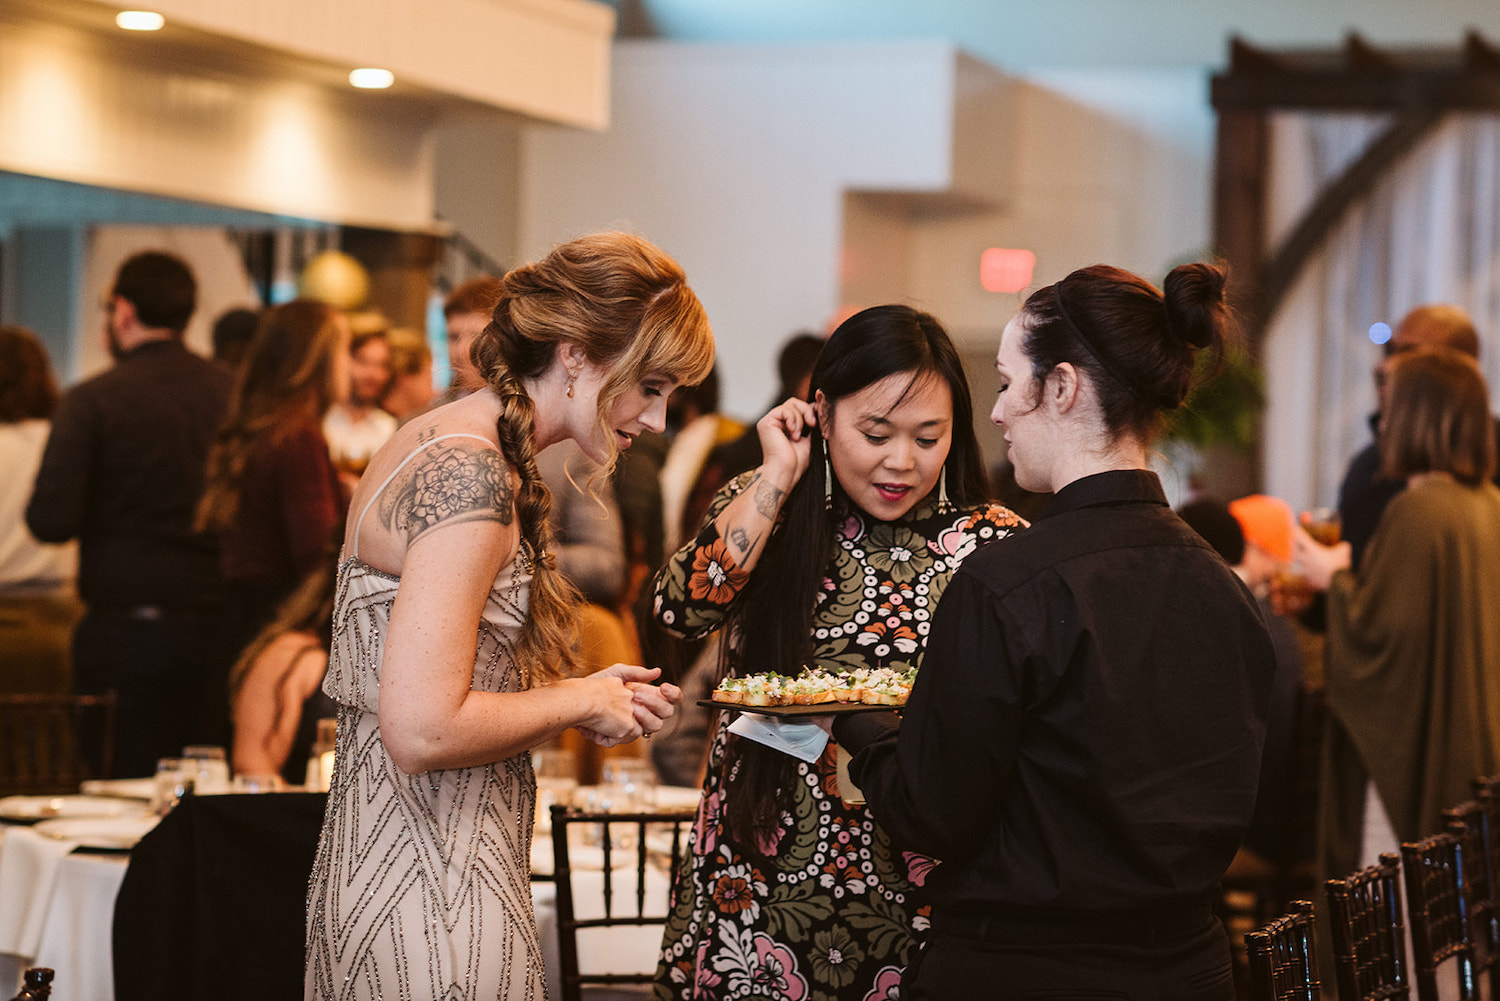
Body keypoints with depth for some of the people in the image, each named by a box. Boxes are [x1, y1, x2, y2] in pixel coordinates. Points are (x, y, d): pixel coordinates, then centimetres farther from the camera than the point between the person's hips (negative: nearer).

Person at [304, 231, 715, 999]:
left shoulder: (439, 440, 12)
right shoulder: (470, 475, -19)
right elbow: (423, 731, -25)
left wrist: (579, 693, 9)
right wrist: (577, 702, -10)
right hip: (433, 902, -10)